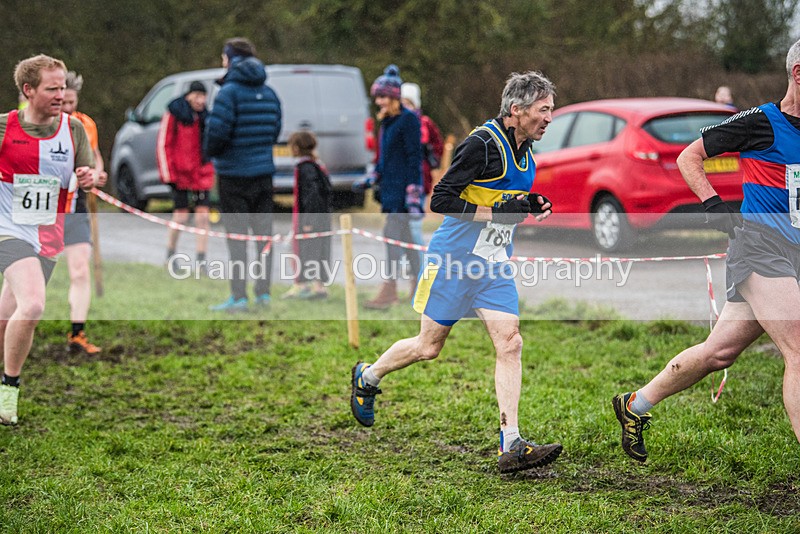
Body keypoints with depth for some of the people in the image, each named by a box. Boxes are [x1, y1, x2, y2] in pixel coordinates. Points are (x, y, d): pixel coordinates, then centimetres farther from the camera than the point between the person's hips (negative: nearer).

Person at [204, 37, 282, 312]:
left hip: (234, 174, -6)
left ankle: (239, 296, -1)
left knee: (236, 235, -2)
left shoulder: (230, 92, -13)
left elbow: (216, 132, -18)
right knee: (263, 232, 10)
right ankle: (263, 292, 15)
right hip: (263, 171, 6)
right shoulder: (269, 93, 8)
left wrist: (210, 150, 1)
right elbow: (275, 131, 10)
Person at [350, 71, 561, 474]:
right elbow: (440, 200, -19)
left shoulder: (524, 151, 9)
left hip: (494, 265, 7)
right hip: (454, 259, -7)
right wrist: (495, 212, -23)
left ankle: (511, 446, -10)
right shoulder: (481, 144, -18)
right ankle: (366, 378, 34)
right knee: (428, 347, 5)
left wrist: (530, 206, 4)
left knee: (510, 343, -8)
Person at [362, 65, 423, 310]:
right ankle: (419, 284, 20)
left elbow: (414, 158, -15)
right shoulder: (387, 122, 15)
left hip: (403, 186, -9)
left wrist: (413, 191, -19)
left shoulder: (408, 120, -11)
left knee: (393, 233, -12)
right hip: (390, 186, 9)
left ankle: (389, 289, -12)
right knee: (403, 235, 12)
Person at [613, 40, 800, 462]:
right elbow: (688, 158, 3)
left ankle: (634, 406, 28)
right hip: (758, 243, -7)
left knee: (719, 352, 11)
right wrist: (712, 203, -8)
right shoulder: (762, 121, -5)